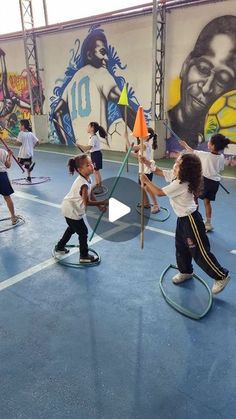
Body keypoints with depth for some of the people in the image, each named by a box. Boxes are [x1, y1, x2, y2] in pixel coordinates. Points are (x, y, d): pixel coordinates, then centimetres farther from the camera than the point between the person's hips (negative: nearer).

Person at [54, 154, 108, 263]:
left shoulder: (87, 178, -1)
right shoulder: (83, 184, -31)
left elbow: (90, 195, 5)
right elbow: (87, 202, -30)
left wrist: (99, 206, 1)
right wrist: (103, 203, -25)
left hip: (70, 209, 10)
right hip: (72, 211, -10)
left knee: (72, 228, 30)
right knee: (83, 232, 2)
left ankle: (60, 247, 47)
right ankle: (84, 256, 17)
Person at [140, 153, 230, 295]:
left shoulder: (181, 184, -27)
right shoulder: (175, 175, 0)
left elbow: (159, 192, -21)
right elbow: (159, 171, 12)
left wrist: (146, 181, -11)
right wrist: (145, 162, 2)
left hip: (190, 219, -10)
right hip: (182, 218, 10)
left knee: (199, 252, -2)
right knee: (181, 247, 20)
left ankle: (222, 276, 13)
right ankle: (186, 272, 41)